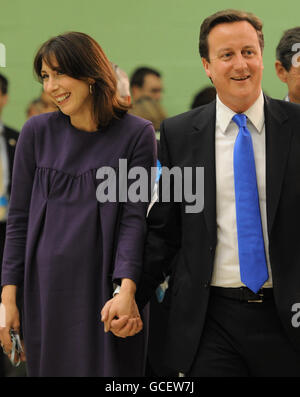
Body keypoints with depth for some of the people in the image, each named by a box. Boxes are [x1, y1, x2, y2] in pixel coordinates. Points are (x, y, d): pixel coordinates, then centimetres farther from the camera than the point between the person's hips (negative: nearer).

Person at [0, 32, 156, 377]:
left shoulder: (137, 135, -1)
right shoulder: (37, 132, 6)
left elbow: (135, 217, -6)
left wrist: (126, 290, -19)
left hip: (105, 286, -2)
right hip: (47, 291, 2)